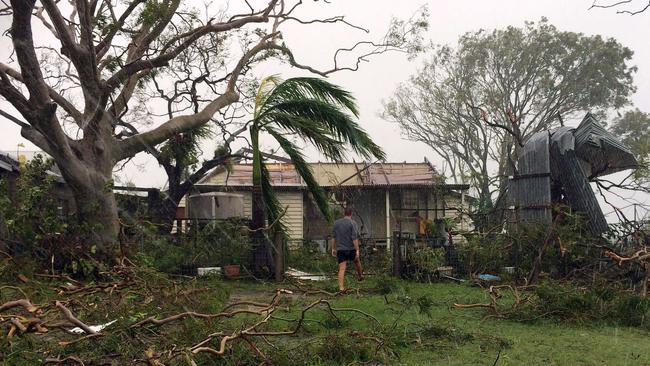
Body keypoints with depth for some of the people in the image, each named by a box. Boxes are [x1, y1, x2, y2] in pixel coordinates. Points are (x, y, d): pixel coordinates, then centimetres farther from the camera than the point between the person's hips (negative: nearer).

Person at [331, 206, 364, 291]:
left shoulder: (336, 223, 3)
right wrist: (357, 250, -14)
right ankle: (360, 276, 47)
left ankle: (341, 287, -10)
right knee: (357, 261, 27)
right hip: (351, 249, -2)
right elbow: (355, 238, -16)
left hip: (340, 249, 2)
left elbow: (333, 237, 8)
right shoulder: (352, 223, -11)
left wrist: (333, 249, 15)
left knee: (342, 269, -2)